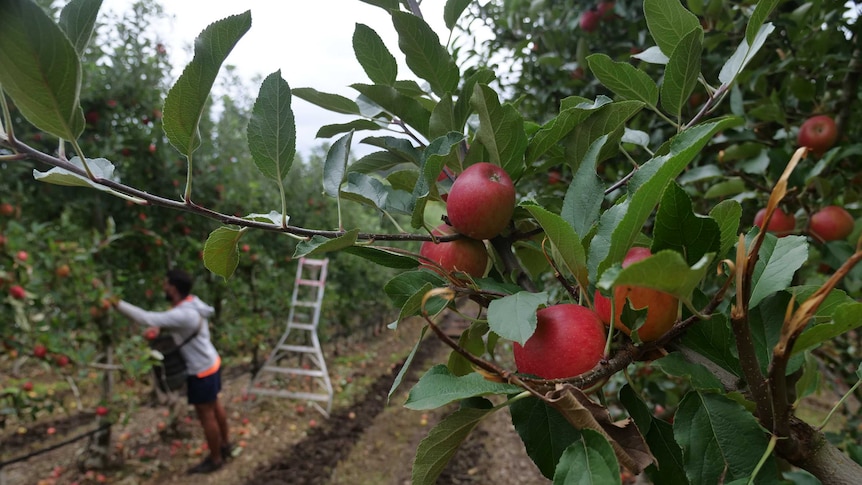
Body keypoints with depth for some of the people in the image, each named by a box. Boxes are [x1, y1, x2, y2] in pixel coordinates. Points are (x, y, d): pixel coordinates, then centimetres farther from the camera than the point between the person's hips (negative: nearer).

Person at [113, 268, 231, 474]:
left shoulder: (183, 314, -31)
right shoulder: (192, 301, -2)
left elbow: (147, 319, -30)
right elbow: (166, 321, 16)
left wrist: (118, 304, -22)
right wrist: (159, 328, -3)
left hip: (201, 372, -9)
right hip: (210, 364, 9)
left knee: (206, 415, 8)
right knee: (214, 407, 24)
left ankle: (215, 459, 25)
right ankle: (225, 444, 41)